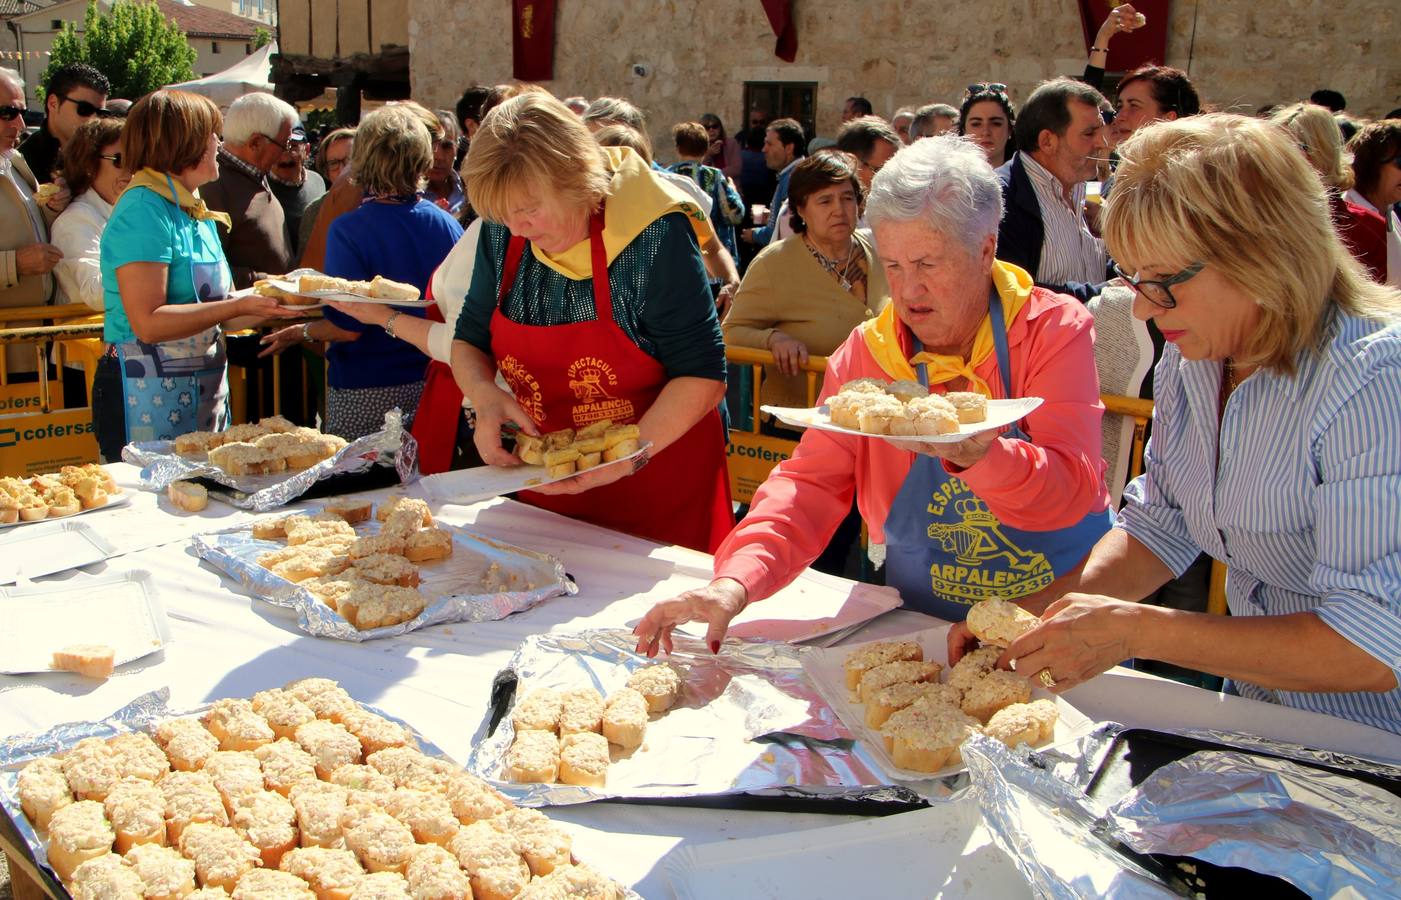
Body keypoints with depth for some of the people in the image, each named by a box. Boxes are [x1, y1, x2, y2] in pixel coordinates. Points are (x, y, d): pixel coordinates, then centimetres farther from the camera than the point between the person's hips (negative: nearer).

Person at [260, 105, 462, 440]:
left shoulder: (348, 230, -15)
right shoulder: (448, 224, -3)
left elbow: (347, 327, -16)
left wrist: (299, 333, 3)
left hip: (366, 394, -4)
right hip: (432, 386, 4)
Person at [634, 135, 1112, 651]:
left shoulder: (1055, 331, -6)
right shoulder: (866, 355, 2)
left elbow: (1074, 490, -17)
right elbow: (811, 483, -5)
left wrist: (976, 454, -38)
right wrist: (737, 580, -24)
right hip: (928, 628, 3)